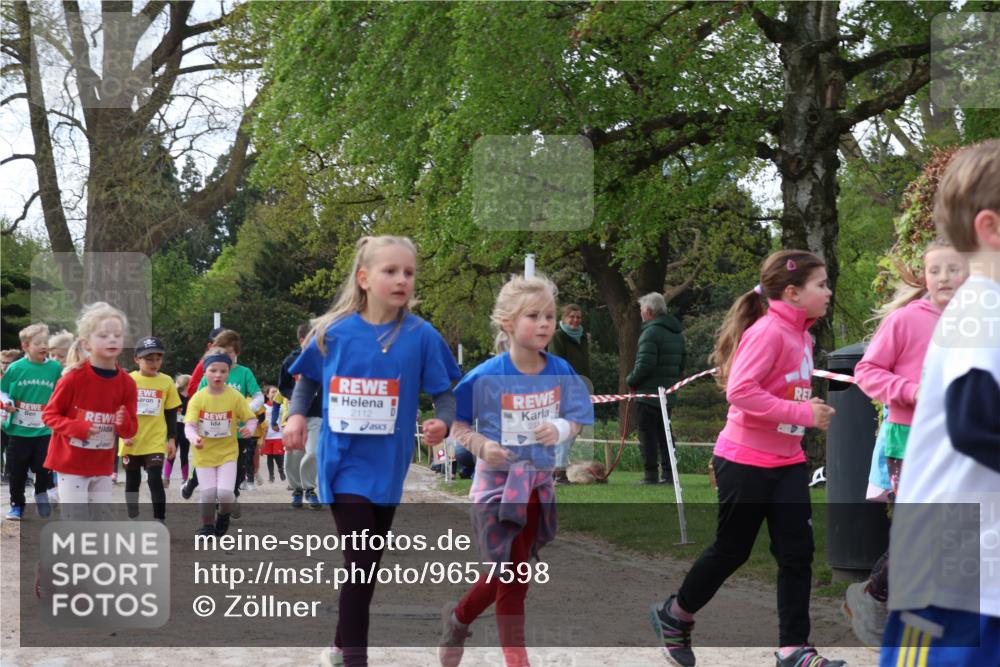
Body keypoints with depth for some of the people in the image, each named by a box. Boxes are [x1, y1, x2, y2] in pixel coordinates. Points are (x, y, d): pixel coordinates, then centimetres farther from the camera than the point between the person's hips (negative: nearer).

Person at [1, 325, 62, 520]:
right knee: (17, 470, 8)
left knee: (44, 468, 2)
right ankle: (17, 505, 23)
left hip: (46, 429, 0)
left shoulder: (55, 368, -4)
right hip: (19, 429, 0)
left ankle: (42, 495, 28)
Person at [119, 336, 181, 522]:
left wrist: (172, 439, 2)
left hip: (156, 442, -1)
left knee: (155, 480, -13)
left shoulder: (166, 382, 0)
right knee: (132, 482, 12)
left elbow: (171, 414, 6)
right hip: (131, 442, 1)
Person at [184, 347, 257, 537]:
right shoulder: (198, 398, -8)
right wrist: (193, 438, -36)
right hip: (204, 453, 1)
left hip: (227, 452, 0)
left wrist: (249, 428, -25)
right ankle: (207, 526, 22)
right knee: (208, 493, -5)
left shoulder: (235, 396, -8)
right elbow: (189, 424, -14)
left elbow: (251, 418, -1)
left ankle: (224, 515, 20)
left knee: (225, 493, -14)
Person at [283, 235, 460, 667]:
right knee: (360, 563, -8)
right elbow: (307, 379, 10)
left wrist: (443, 423, -23)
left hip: (387, 466, 1)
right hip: (345, 462, -1)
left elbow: (444, 393, -3)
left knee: (368, 564, 15)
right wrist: (296, 415, -7)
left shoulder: (421, 336, -7)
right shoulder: (333, 332, -5)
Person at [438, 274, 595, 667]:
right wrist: (481, 445, -25)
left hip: (538, 484, 5)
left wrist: (561, 430, -19)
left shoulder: (560, 372, -6)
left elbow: (575, 421, 3)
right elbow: (456, 424, -8)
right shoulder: (486, 376, -16)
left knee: (505, 574, 15)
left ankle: (458, 618, 41)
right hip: (496, 483, -4)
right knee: (513, 577, -1)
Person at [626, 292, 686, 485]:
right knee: (664, 434, 13)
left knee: (647, 434, -4)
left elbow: (644, 365, -21)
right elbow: (682, 362, 18)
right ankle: (668, 474, 12)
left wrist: (631, 380, -6)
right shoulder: (676, 333, 14)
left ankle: (650, 474, -6)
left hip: (648, 393, -8)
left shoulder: (651, 332, -15)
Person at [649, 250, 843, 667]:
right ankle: (674, 616, 28)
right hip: (745, 461, -8)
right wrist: (803, 413, -26)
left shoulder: (801, 335, 9)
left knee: (797, 553, 2)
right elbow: (740, 391, -28)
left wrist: (813, 414, 2)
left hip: (787, 462, 8)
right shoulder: (767, 332, -19)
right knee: (732, 550, 6)